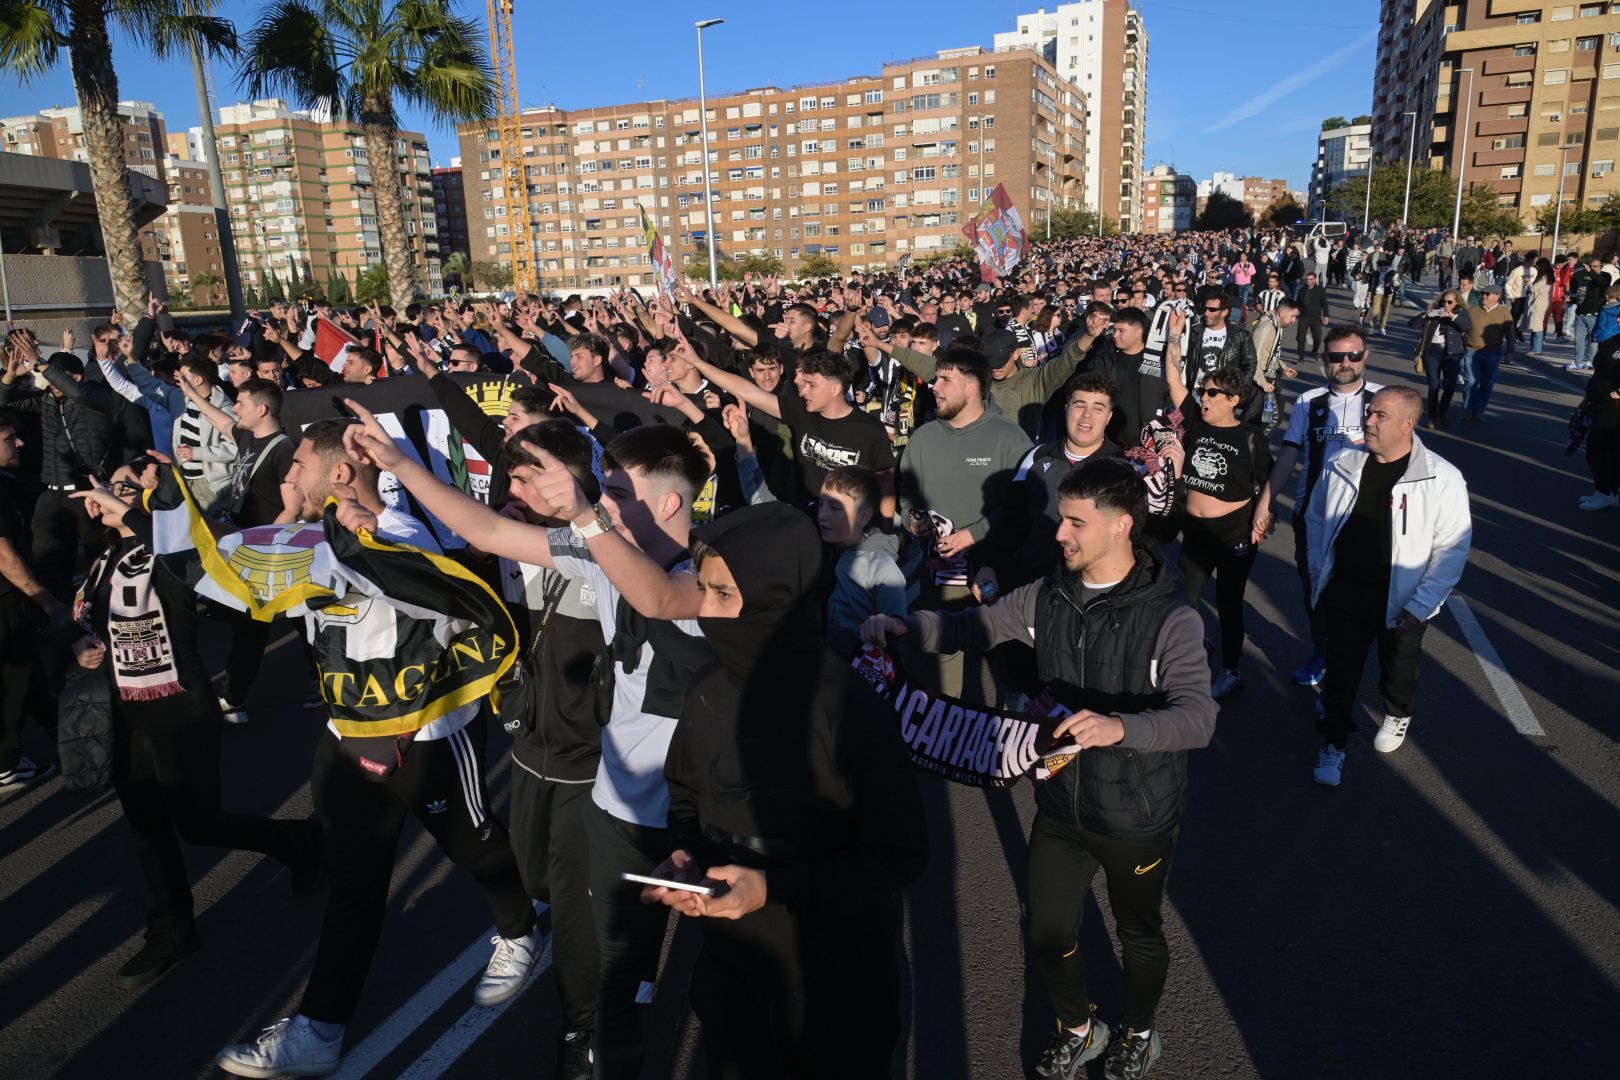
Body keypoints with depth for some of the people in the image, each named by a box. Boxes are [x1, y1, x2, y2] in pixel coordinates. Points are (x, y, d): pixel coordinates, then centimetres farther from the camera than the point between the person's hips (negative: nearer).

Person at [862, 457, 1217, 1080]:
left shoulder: (1170, 618, -22)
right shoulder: (1047, 597, -7)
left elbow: (1198, 718, -32)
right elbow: (969, 627, -1)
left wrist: (1119, 727, -51)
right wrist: (904, 625, -20)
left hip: (1137, 818, -4)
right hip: (1059, 804, 4)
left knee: (1138, 934, 22)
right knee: (1048, 936, 17)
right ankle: (1077, 1029, 49)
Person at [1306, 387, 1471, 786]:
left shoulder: (1443, 479, -15)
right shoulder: (1342, 466, -4)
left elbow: (1452, 549, -12)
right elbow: (1317, 518, 10)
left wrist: (1420, 606, -16)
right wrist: (1318, 573, 5)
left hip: (1400, 602, -2)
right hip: (1344, 595, 2)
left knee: (1398, 669, 21)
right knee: (1340, 672, 9)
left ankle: (1398, 715, 50)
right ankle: (1335, 742, 26)